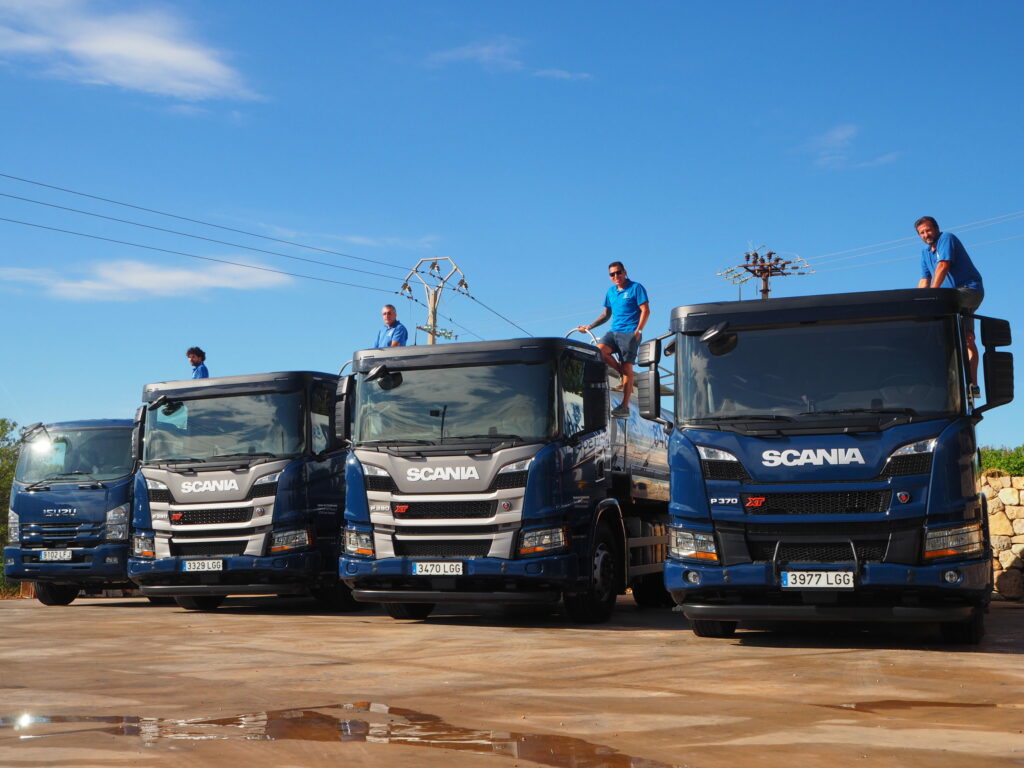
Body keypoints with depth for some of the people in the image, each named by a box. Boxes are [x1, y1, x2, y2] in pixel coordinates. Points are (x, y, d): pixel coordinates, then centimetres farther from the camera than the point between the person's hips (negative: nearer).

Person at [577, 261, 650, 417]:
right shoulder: (611, 292, 18)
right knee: (599, 349, -22)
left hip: (630, 333, -6)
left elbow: (645, 310, -5)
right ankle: (623, 373, 0)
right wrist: (589, 327, 15)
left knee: (627, 368, -8)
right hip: (614, 331, 6)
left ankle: (624, 406, -7)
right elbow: (606, 314, 26)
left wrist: (638, 330, -16)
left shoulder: (636, 288, -1)